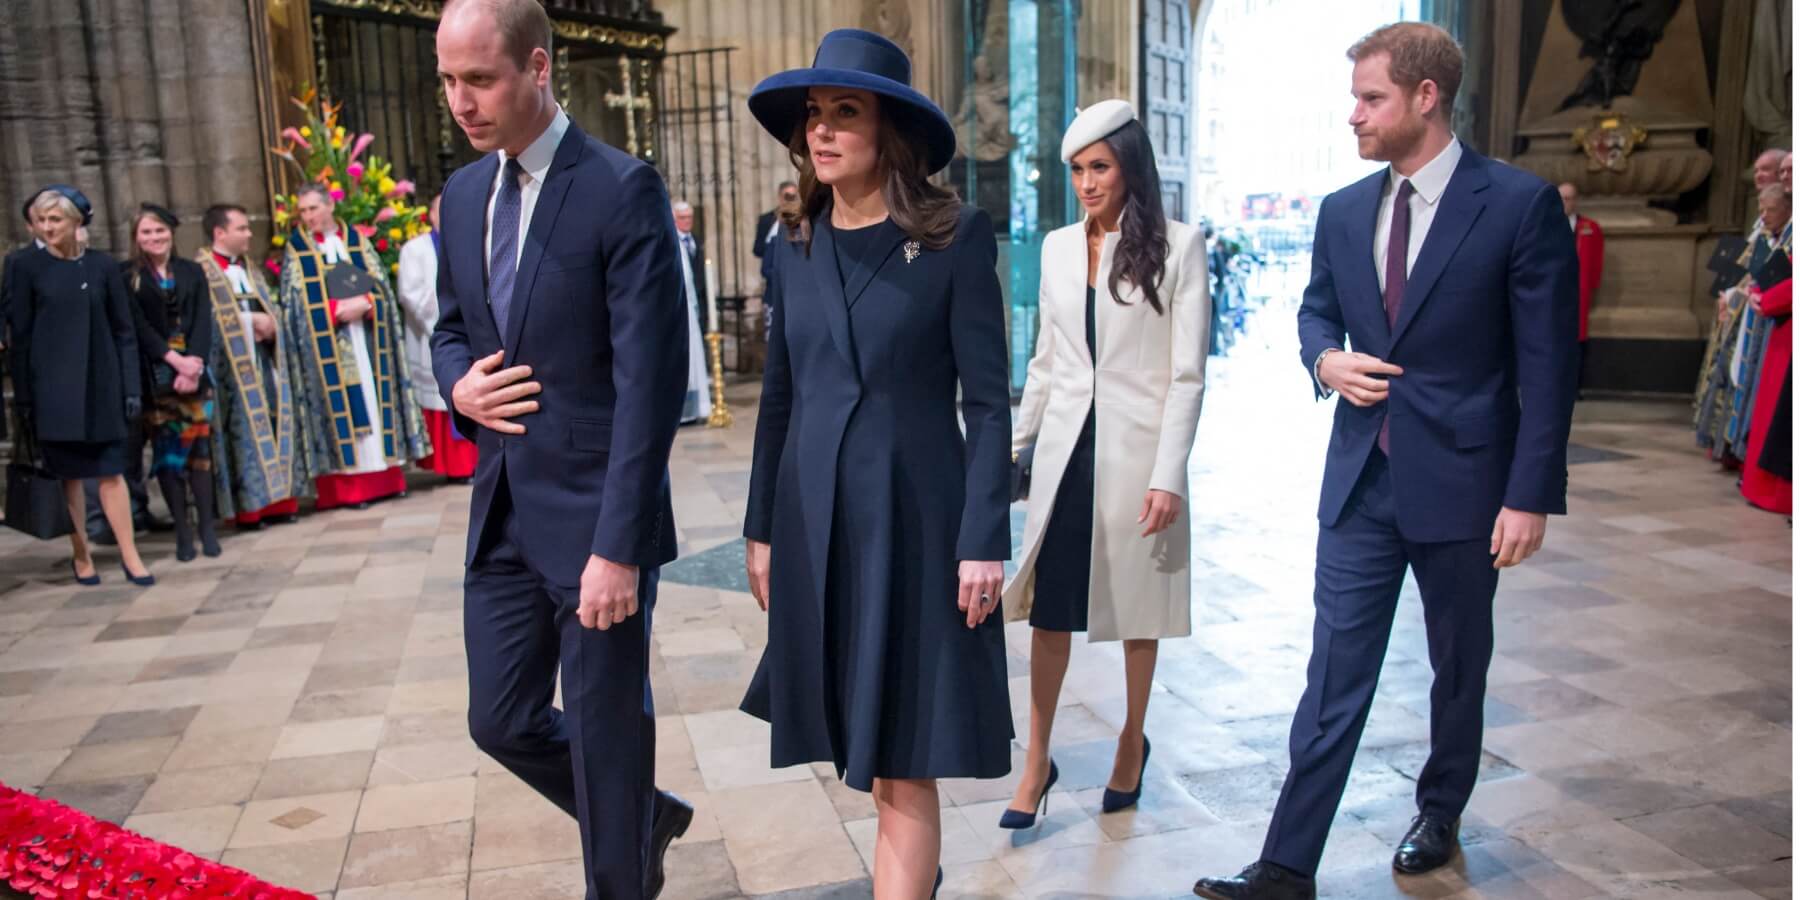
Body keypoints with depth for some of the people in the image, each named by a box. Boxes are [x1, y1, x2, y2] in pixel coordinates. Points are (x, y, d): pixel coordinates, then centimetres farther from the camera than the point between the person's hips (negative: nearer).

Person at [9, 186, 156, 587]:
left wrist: (132, 387, -1)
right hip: (53, 385, 0)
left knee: (111, 471, 1)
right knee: (68, 472, 5)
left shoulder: (103, 266, 2)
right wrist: (24, 395, -4)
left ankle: (129, 555, 4)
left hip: (101, 383, 0)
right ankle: (81, 554, 14)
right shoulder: (28, 268, 1)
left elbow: (125, 331, 4)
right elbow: (20, 336, 1)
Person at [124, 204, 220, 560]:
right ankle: (182, 530, 3)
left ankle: (207, 526, 3)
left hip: (194, 369, 1)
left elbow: (203, 322, 3)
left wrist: (193, 365, -10)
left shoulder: (192, 272, 11)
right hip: (155, 374, -1)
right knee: (167, 449, -1)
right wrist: (175, 360, -15)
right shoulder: (128, 277, 5)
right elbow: (139, 326, -4)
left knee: (199, 445, -2)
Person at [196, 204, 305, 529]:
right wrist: (252, 320, -14)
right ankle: (250, 506, -1)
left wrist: (270, 323, -3)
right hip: (233, 364, -7)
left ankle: (277, 500, 9)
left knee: (275, 424, 4)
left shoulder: (248, 268, 20)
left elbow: (271, 308, 19)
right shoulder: (202, 270, -4)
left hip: (263, 359, 7)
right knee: (244, 430, -5)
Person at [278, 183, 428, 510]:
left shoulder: (357, 240, 11)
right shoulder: (296, 249, 5)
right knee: (340, 408, -6)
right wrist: (338, 310, -14)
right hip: (326, 344, -2)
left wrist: (363, 303, -14)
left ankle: (384, 477, 6)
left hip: (366, 337, 3)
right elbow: (296, 301, -1)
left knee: (375, 401, 1)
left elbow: (380, 284, 7)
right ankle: (349, 487, -6)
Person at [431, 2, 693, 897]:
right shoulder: (463, 192, 9)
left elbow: (648, 381, -18)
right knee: (501, 721, 16)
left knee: (605, 730, 7)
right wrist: (457, 384, -4)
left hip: (592, 516, -7)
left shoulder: (623, 190, -14)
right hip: (501, 513, 7)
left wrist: (619, 545, -21)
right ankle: (646, 817, 40)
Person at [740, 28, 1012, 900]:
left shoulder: (956, 236, -7)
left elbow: (989, 400, -9)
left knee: (902, 755, 0)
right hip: (816, 522, 5)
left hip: (915, 518, -5)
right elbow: (779, 397, 11)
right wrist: (761, 528, 10)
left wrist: (984, 540, -13)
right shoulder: (796, 247, 7)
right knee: (857, 738, 18)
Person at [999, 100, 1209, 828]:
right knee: (1049, 604, 4)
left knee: (1136, 604, 11)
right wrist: (1012, 444, 13)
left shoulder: (1178, 246, -6)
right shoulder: (1058, 247, 7)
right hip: (1066, 446, 4)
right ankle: (1037, 760, 17)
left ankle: (1133, 743, 31)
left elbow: (1187, 373, -8)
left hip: (1136, 448, -3)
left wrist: (1168, 475, -14)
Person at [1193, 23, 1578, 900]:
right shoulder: (1342, 211, 5)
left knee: (1458, 666, 16)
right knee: (1334, 673, 3)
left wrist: (1531, 495, -13)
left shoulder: (1520, 203, -9)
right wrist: (1325, 360, -4)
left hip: (1460, 480, -3)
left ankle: (1440, 813, 39)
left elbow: (1547, 362, -9)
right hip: (1360, 481, 3)